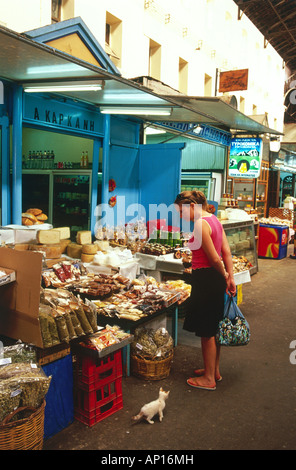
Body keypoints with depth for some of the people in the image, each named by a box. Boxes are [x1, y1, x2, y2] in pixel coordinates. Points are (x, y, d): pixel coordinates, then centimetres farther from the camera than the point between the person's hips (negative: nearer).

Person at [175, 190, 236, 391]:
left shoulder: (201, 224, -19)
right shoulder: (214, 220, 10)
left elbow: (215, 258, -19)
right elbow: (227, 252, 9)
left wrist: (224, 276, -2)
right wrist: (230, 278, 8)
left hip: (206, 279, -10)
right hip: (216, 278, 10)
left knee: (206, 332, 4)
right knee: (214, 329, 21)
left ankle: (209, 379, 19)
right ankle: (215, 370, 36)